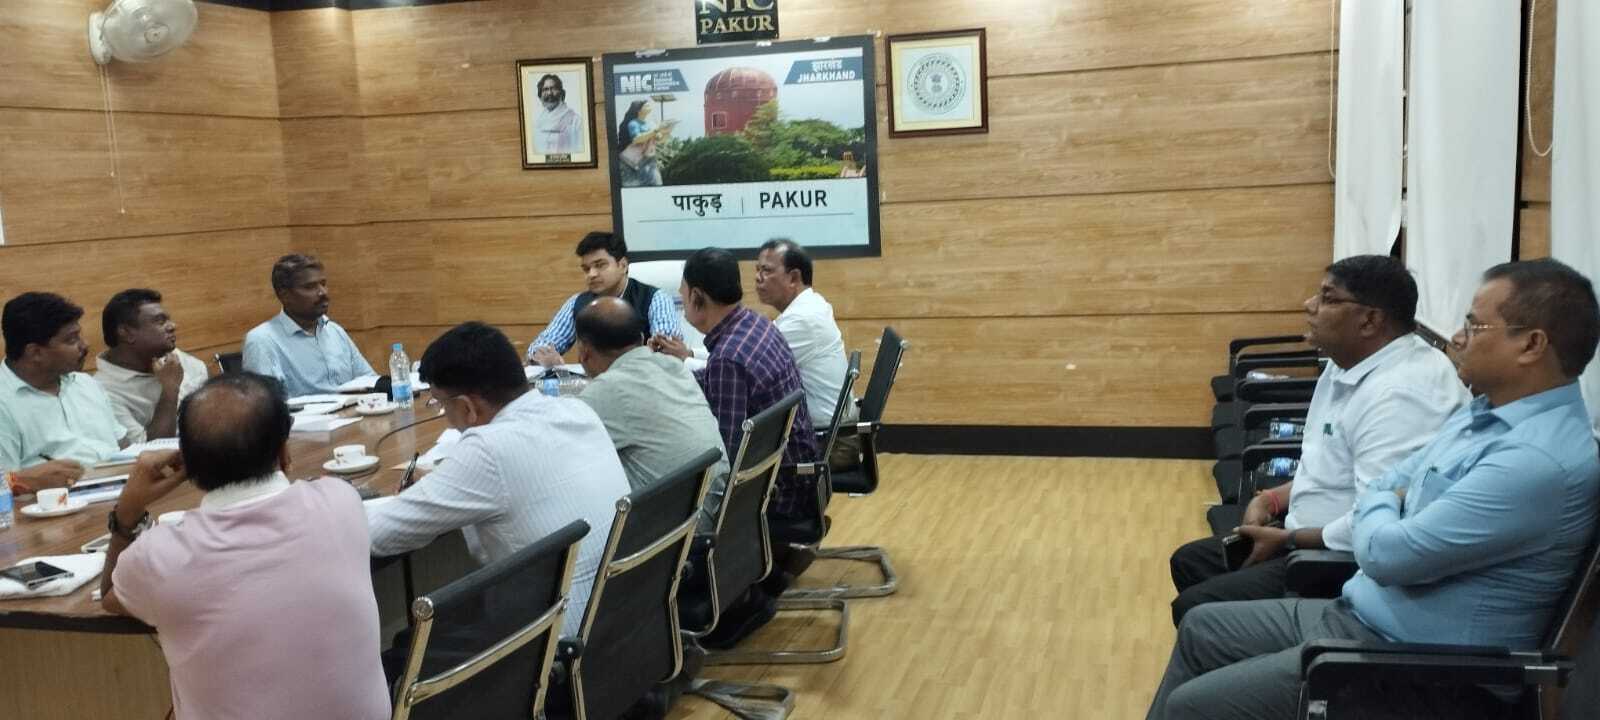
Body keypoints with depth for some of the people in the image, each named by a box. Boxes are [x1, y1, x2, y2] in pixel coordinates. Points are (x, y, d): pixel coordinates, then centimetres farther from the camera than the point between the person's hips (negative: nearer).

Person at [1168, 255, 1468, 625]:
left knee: (1196, 609, -18)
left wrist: (1287, 539, -17)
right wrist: (1271, 499, 5)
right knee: (1189, 561, 18)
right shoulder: (1349, 364, 9)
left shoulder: (1399, 395, -26)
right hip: (1317, 542, 11)